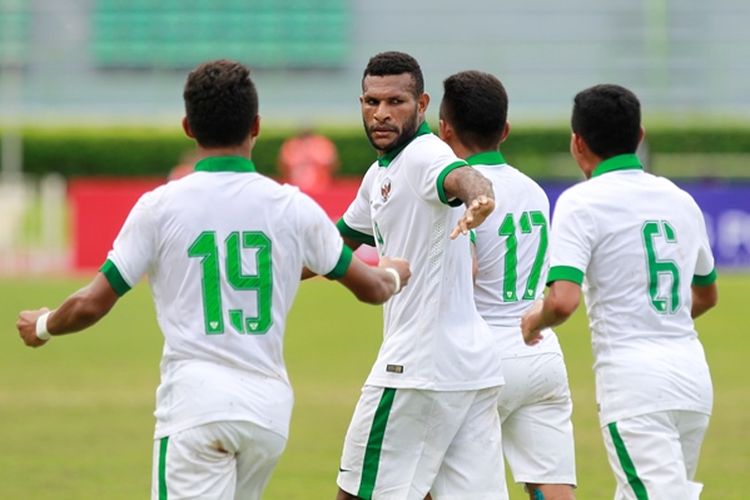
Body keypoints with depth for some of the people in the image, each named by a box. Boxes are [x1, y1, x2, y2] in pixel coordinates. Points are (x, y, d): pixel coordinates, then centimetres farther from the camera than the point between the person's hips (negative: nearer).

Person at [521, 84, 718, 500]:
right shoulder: (680, 200, 14)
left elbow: (563, 301, -18)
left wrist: (534, 320, 3)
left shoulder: (582, 202, -6)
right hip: (692, 371, 7)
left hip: (633, 376, -7)